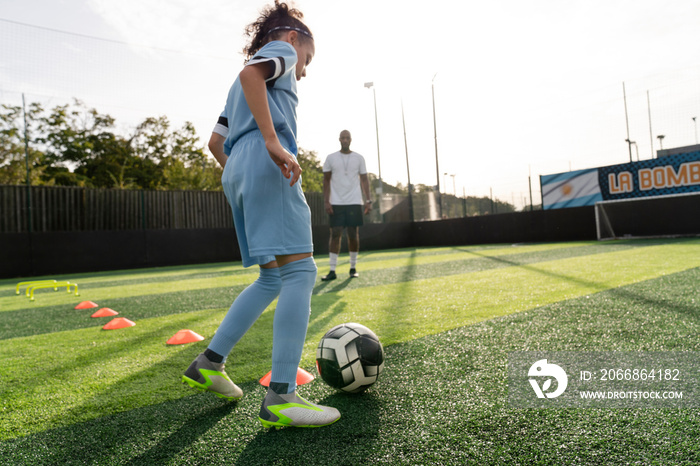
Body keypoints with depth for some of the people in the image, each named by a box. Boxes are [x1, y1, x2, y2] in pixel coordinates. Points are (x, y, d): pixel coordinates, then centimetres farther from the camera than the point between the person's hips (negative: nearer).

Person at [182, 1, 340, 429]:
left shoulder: (240, 87, 35)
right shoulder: (280, 50, 12)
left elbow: (216, 142, 30)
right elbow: (250, 73, -13)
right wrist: (273, 141, -23)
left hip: (237, 172, 9)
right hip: (266, 165, -9)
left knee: (273, 278, 11)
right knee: (300, 271, -15)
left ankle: (209, 363, 13)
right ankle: (280, 399, -19)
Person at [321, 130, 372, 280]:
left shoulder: (359, 158, 8)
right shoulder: (331, 158, 6)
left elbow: (364, 180, 8)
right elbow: (326, 180, 6)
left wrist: (368, 200, -2)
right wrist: (326, 201, -4)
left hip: (354, 202, 1)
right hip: (336, 203, -1)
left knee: (353, 234, 2)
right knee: (335, 234, -5)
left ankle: (353, 268, 13)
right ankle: (332, 271, -3)